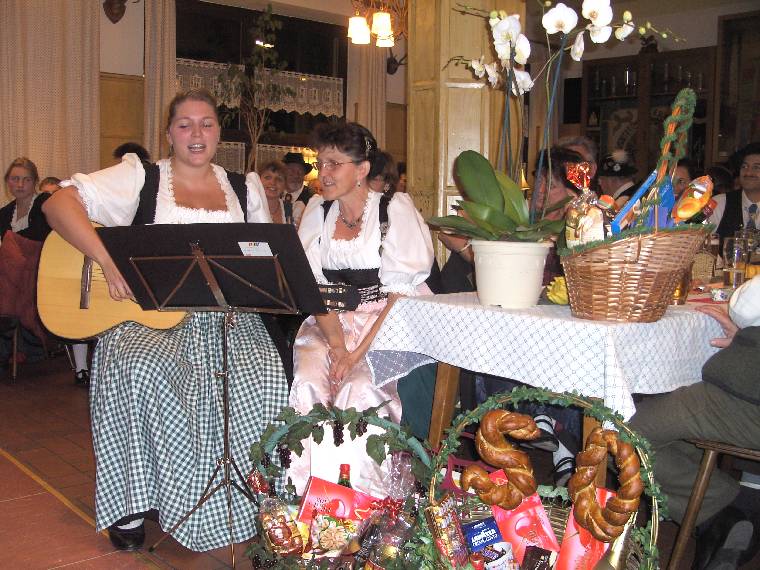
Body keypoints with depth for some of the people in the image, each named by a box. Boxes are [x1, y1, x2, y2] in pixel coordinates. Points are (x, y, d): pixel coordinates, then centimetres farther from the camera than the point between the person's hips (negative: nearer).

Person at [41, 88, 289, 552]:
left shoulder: (245, 188, 16)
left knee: (264, 374, -26)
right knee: (139, 370, -34)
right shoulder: (141, 178, 5)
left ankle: (243, 504, -3)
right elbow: (58, 204, -5)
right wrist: (111, 262, -19)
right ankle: (130, 505, -11)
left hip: (225, 317, 3)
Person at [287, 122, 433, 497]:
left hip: (388, 326, -4)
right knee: (307, 381, -25)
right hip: (329, 324, 4)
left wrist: (359, 351, -18)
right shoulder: (317, 212, 12)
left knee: (359, 389, -30)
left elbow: (401, 292, -10)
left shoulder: (396, 209, -2)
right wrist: (336, 343, -12)